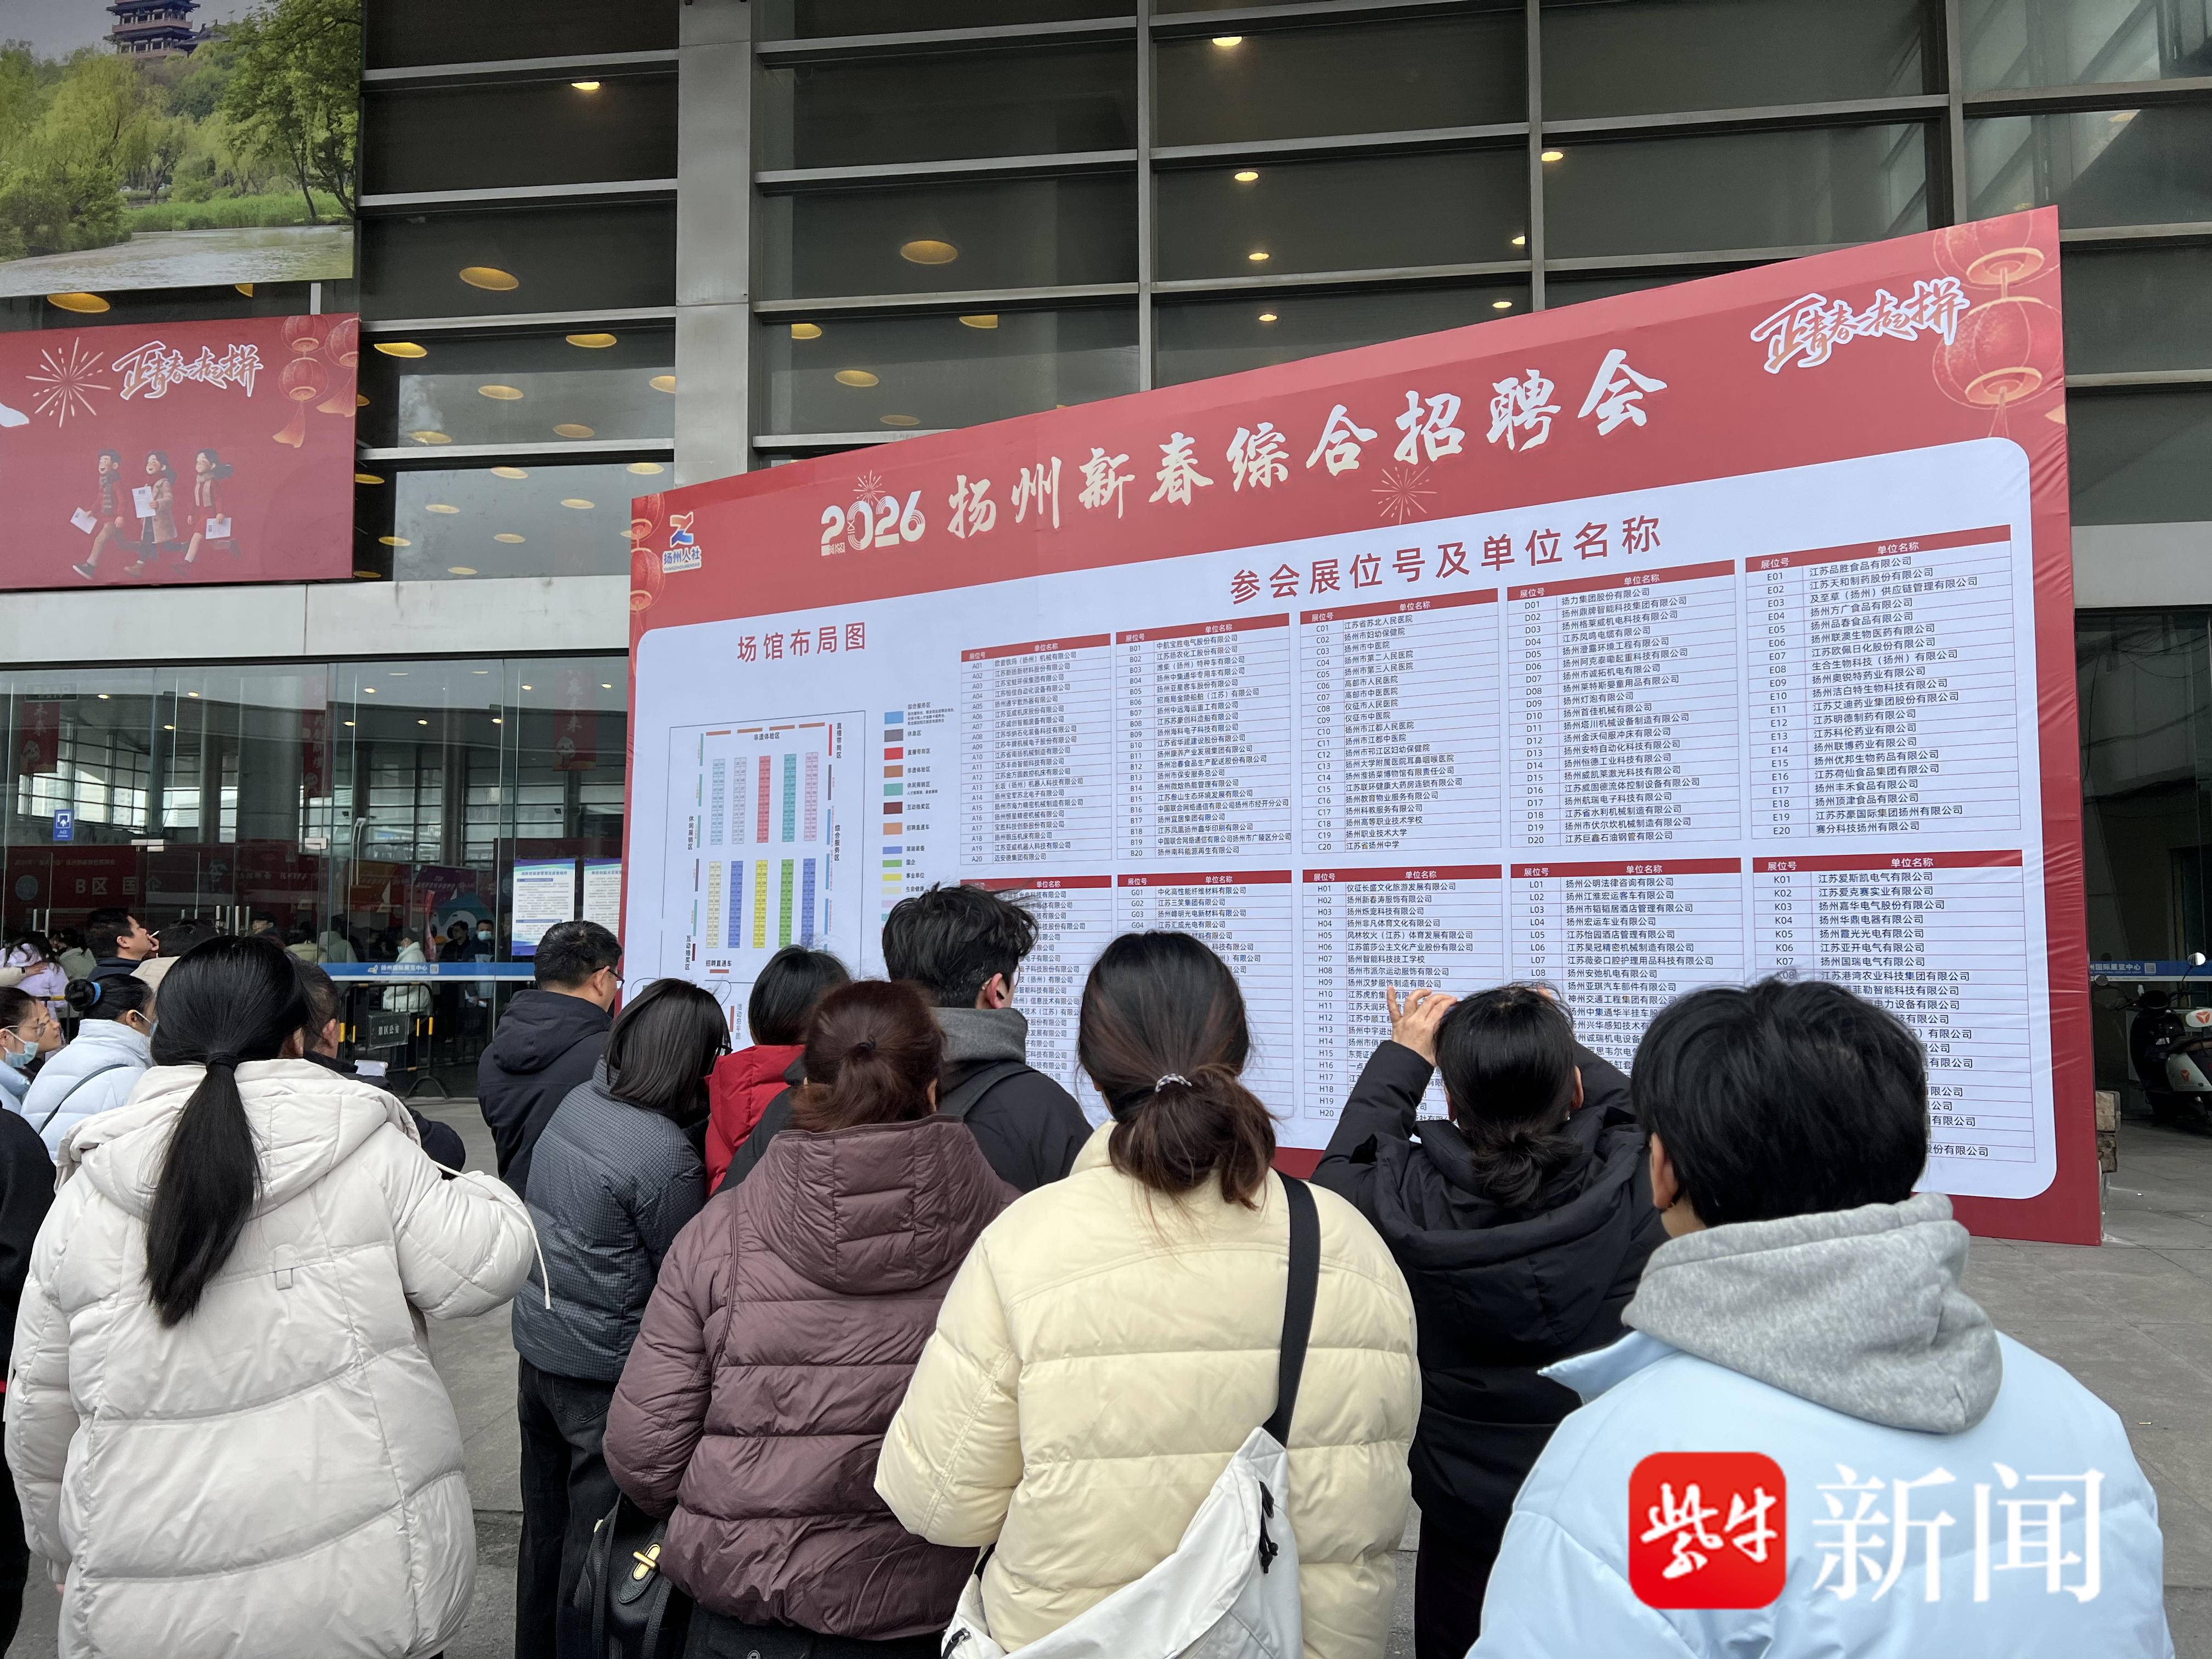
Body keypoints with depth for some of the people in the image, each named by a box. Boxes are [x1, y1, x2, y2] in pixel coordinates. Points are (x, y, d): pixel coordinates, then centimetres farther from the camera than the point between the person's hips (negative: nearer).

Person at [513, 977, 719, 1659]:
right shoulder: (667, 1155, -26)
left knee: (546, 1521, 24)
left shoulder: (578, 1101, -3)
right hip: (604, 1371, -8)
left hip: (537, 1343, 8)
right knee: (600, 1535, 9)